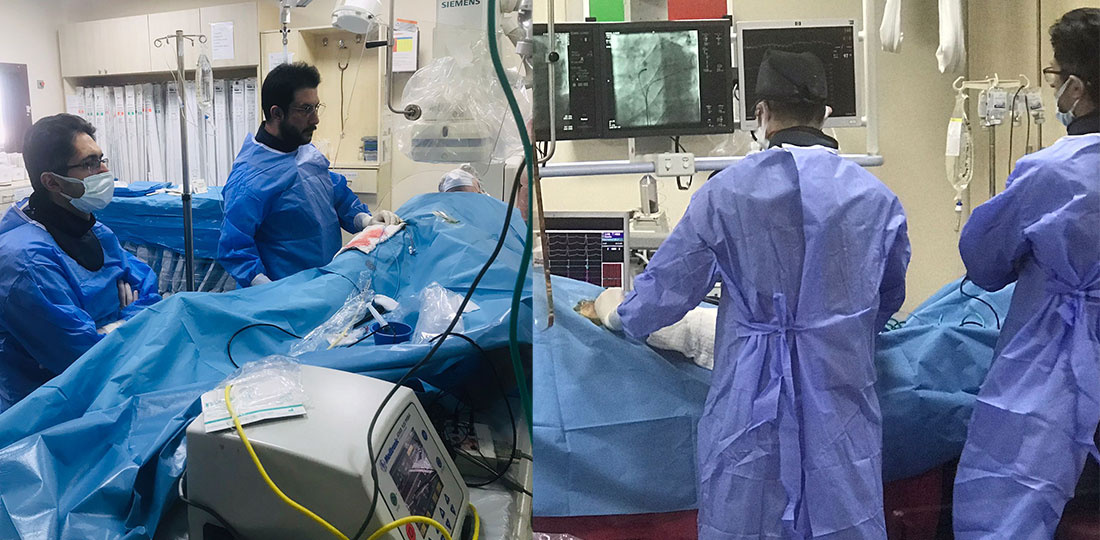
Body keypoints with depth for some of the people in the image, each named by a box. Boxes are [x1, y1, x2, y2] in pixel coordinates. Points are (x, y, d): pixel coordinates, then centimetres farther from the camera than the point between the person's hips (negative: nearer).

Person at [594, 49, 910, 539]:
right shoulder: (876, 198, -1)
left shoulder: (726, 192, -7)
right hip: (840, 402, 1)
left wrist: (617, 312, 22)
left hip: (750, 402, -1)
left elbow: (666, 291, 1)